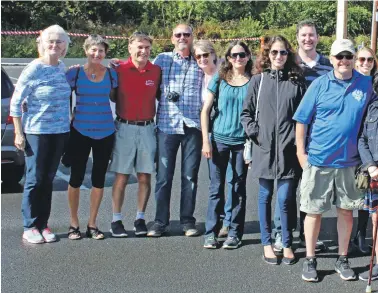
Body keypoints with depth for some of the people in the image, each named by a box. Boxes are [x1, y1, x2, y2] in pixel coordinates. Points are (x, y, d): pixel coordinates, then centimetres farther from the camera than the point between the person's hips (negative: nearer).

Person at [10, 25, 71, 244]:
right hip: (37, 132, -5)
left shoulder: (62, 68, 6)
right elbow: (16, 102, -7)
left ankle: (43, 224, 19)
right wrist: (18, 133, -10)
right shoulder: (34, 69, -9)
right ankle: (30, 227, 11)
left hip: (60, 132, 5)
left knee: (48, 179, 10)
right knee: (35, 180, 0)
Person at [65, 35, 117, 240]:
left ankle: (92, 224, 18)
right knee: (76, 177, 3)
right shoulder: (74, 72, -2)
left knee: (99, 178, 7)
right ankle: (73, 224, 16)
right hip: (80, 131, -2)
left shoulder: (111, 73, 4)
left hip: (105, 132, 2)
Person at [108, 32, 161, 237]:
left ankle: (140, 218, 17)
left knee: (145, 176, 6)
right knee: (121, 176, 1)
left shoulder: (156, 71, 5)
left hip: (147, 128, 3)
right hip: (124, 128, -2)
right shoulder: (119, 70, -3)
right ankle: (116, 220, 10)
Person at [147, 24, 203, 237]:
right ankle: (161, 222, 10)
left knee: (190, 176, 6)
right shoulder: (162, 59, 9)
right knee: (164, 175, 1)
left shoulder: (200, 63, 9)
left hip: (193, 125, 1)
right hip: (167, 124, 0)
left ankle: (188, 220, 16)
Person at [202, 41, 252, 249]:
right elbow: (205, 110, 3)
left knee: (238, 188, 7)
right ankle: (211, 233, 13)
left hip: (242, 141, 0)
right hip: (219, 139, 0)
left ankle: (235, 233, 16)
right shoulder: (219, 80, 4)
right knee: (216, 187, 5)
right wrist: (206, 140, -3)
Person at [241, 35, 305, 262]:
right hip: (264, 148, 1)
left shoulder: (297, 81, 4)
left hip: (289, 149, -1)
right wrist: (254, 133, -3)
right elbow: (246, 112, 9)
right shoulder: (258, 80, 6)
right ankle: (267, 244, 19)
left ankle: (287, 244, 14)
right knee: (265, 197, 9)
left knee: (286, 198, -1)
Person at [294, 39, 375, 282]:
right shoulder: (320, 84, -5)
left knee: (346, 211, 11)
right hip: (318, 159, -2)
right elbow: (302, 119, -3)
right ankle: (310, 260, 19)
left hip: (349, 161, 2)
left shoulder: (366, 84, 1)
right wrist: (301, 151, -5)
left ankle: (343, 260, 26)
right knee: (314, 211, 6)